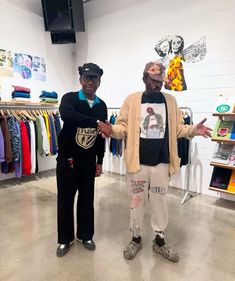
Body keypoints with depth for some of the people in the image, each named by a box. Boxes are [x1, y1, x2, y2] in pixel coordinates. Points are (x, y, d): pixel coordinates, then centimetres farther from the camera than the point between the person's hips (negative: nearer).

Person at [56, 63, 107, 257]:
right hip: (67, 159, -3)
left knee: (87, 199, 13)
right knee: (65, 199, 8)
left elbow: (102, 136, 8)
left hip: (89, 160, 3)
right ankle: (65, 239, 29)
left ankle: (85, 235, 33)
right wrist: (96, 122, -36)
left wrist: (99, 161, 7)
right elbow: (66, 115, -33)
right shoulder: (69, 98, -8)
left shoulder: (101, 106, 4)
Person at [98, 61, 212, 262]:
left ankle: (159, 240, 35)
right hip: (138, 161, -1)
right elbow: (124, 127, -3)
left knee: (160, 201, 14)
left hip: (162, 162, 2)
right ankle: (136, 238, 34)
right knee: (136, 201, 12)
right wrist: (112, 129, -23)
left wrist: (193, 130, -11)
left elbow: (177, 129, 6)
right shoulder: (132, 100, -1)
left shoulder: (170, 100, 6)